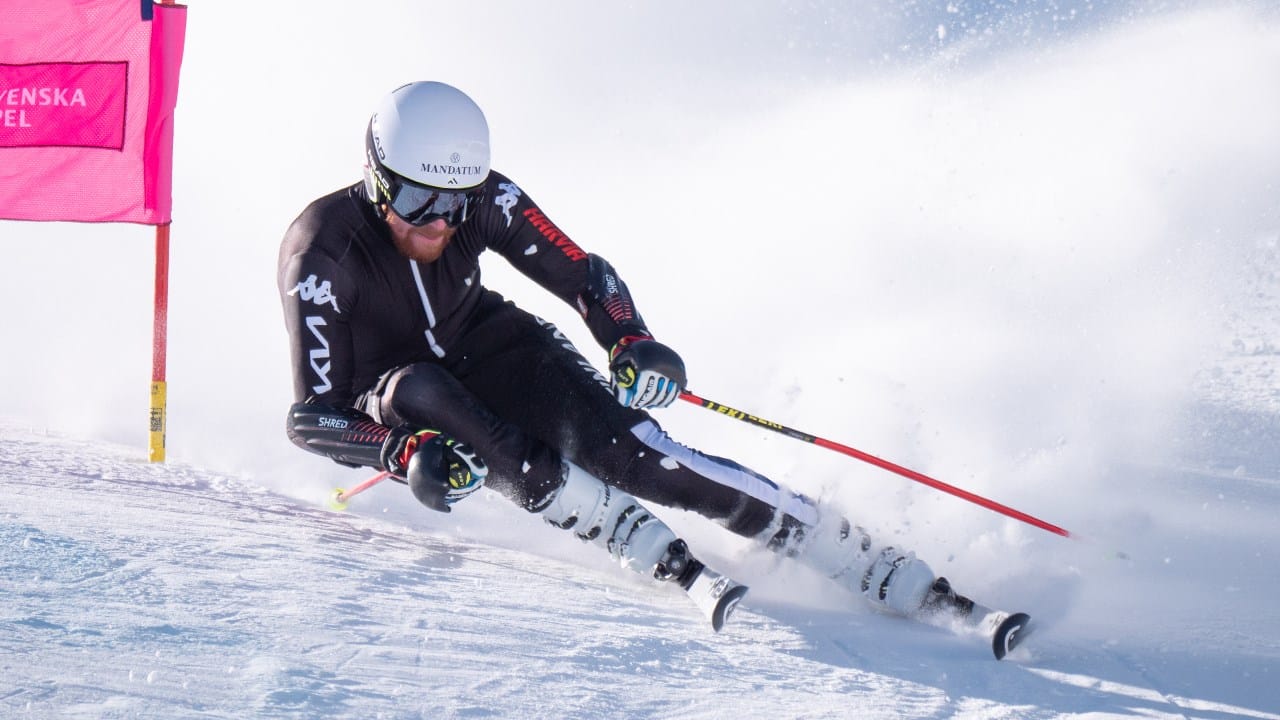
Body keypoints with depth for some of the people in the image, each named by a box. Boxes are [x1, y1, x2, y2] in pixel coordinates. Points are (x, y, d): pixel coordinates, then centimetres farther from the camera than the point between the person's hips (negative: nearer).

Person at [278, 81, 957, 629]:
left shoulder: (484, 199, -21)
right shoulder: (322, 252, -30)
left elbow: (584, 275, -11)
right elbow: (312, 416, -29)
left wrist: (634, 344, -32)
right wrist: (409, 453, -46)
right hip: (386, 403, -1)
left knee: (624, 448, -25)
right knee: (418, 387, -38)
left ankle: (897, 577, -28)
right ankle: (671, 566, -35)